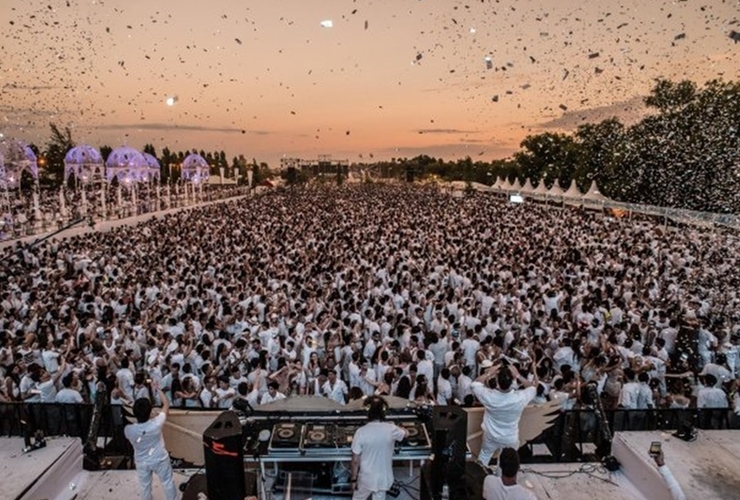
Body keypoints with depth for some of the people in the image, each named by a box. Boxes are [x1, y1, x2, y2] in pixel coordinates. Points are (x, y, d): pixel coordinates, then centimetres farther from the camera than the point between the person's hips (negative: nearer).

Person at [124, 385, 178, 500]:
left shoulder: (128, 430, -29)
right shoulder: (156, 424, -32)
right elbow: (166, 404, -18)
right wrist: (158, 388, -11)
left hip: (142, 463, 2)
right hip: (159, 459, -1)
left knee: (145, 486, 25)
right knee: (168, 482, 21)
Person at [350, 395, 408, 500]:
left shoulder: (361, 432, -22)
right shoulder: (391, 429, -17)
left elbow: (355, 460, -14)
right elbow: (406, 433, 7)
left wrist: (354, 477, 2)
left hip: (366, 478, -1)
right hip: (383, 478, 1)